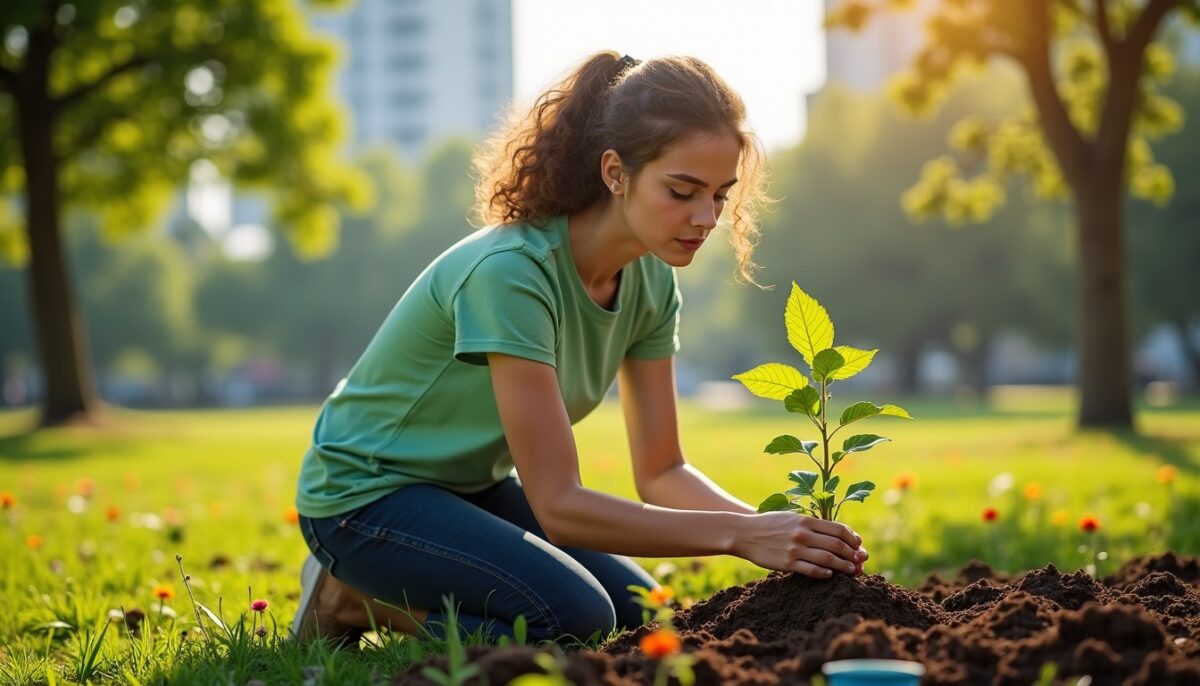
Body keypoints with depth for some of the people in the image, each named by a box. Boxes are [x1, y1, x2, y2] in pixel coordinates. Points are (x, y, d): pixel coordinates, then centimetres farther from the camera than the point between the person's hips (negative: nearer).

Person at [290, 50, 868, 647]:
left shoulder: (651, 280, -7)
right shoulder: (511, 272, -32)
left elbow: (661, 471, -3)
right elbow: (557, 504, -32)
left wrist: (769, 525, -22)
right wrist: (739, 534, -37)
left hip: (476, 485, 9)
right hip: (364, 492, -8)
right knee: (573, 617, -26)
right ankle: (354, 598, -4)